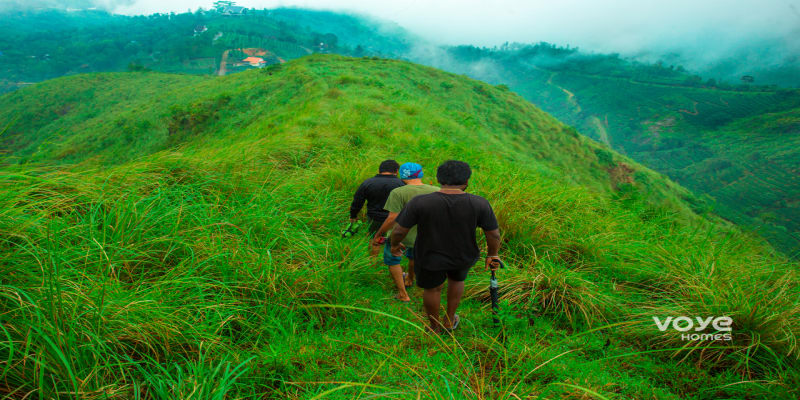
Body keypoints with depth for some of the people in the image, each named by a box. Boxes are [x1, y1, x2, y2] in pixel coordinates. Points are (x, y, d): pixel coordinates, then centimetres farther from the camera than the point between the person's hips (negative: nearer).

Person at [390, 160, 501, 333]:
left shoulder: (420, 202, -23)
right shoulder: (479, 204, -20)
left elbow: (399, 230, -16)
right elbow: (494, 234, -12)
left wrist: (395, 244, 4)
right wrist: (493, 255, 6)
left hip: (430, 257, -1)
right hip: (464, 256, 1)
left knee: (432, 287, 26)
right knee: (456, 278, 32)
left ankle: (434, 327, 45)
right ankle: (449, 320, 43)